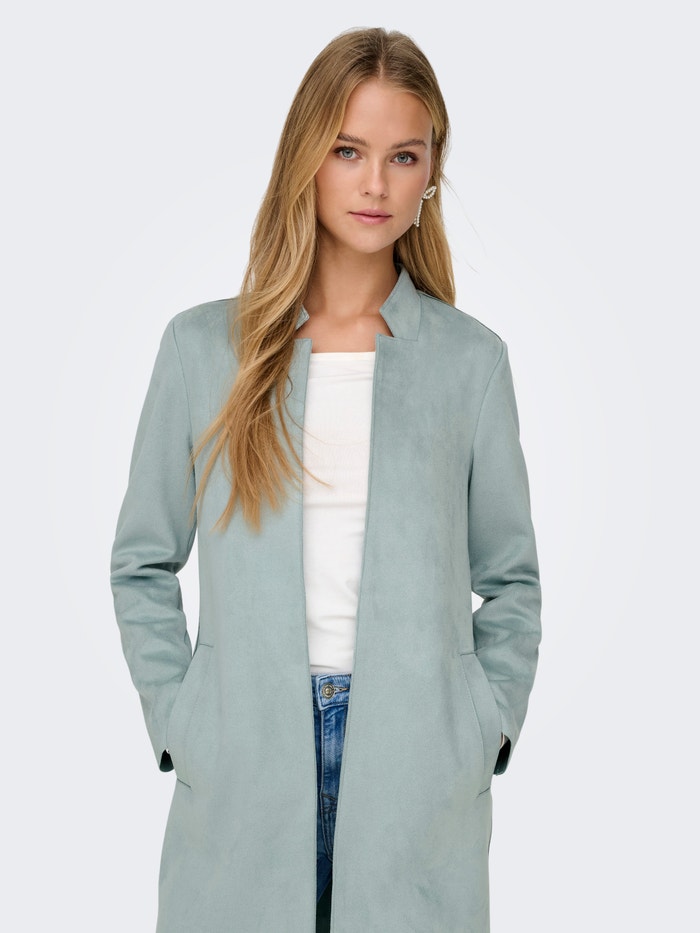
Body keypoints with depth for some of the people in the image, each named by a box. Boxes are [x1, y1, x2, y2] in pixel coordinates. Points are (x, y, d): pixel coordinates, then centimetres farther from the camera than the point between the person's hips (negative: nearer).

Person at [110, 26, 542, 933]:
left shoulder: (471, 358, 2)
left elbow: (511, 579, 9)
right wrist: (176, 722, 0)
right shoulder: (204, 346, 1)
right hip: (241, 765, 0)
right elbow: (142, 563, 7)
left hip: (416, 766, 0)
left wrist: (487, 726, 0)